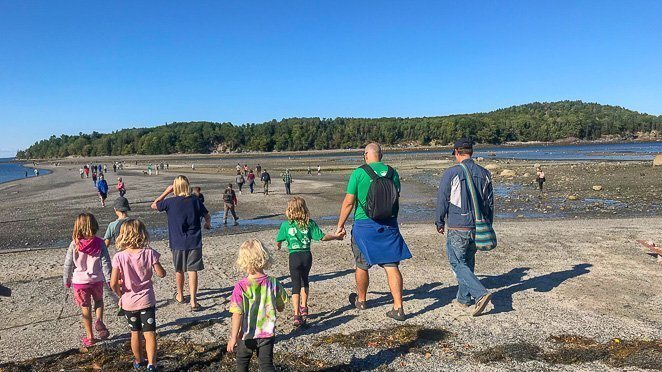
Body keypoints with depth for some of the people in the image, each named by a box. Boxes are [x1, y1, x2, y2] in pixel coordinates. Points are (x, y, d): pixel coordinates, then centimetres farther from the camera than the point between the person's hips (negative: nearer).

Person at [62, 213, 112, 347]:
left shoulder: (74, 245, -10)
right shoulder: (99, 243, -10)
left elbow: (68, 264, -3)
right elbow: (105, 262, -10)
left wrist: (67, 280, 11)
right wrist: (109, 279, -2)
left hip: (80, 281, 0)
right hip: (97, 280, 0)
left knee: (85, 309, 11)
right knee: (99, 300, 26)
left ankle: (89, 337, 19)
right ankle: (99, 320, 0)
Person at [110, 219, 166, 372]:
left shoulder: (119, 257, -13)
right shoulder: (149, 253, -14)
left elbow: (113, 283, -14)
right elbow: (161, 274, -10)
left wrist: (120, 294, 4)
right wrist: (156, 263, 10)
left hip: (128, 302, 2)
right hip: (146, 301, -2)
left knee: (135, 333, 19)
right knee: (149, 333, 5)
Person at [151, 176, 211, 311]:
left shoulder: (170, 202, -9)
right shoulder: (195, 200, -5)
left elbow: (154, 205, 9)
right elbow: (207, 216, 5)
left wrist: (166, 191, 6)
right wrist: (208, 225, 26)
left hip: (177, 243, 0)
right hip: (194, 242, 0)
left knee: (179, 270, 18)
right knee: (192, 271, 1)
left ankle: (180, 296, 36)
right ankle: (193, 301, -5)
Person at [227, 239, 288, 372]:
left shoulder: (241, 287, -19)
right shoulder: (274, 283, -10)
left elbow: (237, 314, -19)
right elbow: (281, 308, 1)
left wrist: (233, 337, -13)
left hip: (246, 335, -2)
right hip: (267, 334, 2)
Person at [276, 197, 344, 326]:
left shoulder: (286, 225, -3)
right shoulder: (310, 223, -2)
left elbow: (278, 242, 7)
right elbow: (322, 237, -2)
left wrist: (278, 247, 31)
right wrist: (337, 236, 12)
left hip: (294, 256, -2)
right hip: (307, 256, 2)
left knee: (296, 286, 1)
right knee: (304, 280, 25)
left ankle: (297, 315, -11)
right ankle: (304, 307, 36)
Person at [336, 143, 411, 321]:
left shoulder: (359, 173, -8)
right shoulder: (392, 173, 3)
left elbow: (349, 202, -8)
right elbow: (396, 199, 12)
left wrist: (340, 226, 2)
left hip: (365, 225, -3)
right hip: (389, 226, 3)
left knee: (361, 265, 15)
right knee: (392, 266, 4)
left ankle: (361, 300, 33)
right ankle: (398, 308, 2)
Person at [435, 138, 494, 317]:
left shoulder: (451, 173, -11)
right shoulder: (484, 174, 6)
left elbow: (442, 200, -7)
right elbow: (490, 203, 12)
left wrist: (439, 223, 7)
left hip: (457, 228, -6)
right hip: (477, 227, 6)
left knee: (458, 264, 2)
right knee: (468, 262, 17)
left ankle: (481, 294, -13)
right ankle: (463, 299, 26)